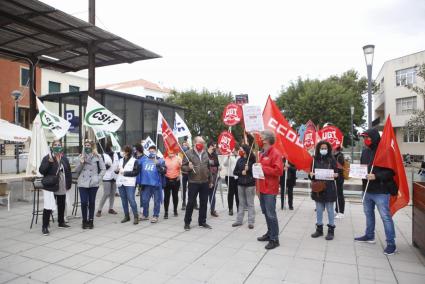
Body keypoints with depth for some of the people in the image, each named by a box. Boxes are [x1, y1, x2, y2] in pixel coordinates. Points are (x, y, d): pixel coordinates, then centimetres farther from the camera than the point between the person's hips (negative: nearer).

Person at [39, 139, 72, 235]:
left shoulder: (64, 158, 5)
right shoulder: (47, 158, -8)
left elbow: (68, 171, 11)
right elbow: (41, 171, -15)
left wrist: (69, 183, 7)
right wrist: (49, 162, -29)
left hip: (62, 187, 6)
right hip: (50, 187, -5)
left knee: (61, 205, 18)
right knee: (48, 207, -8)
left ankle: (61, 222, 34)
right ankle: (44, 226, 3)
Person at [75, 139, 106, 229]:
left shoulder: (97, 156, 2)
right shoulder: (81, 156, 8)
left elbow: (103, 169, 3)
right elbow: (76, 170, 8)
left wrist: (98, 178, -5)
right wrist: (81, 163, -8)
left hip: (93, 184, -1)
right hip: (82, 183, 1)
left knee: (92, 202, 6)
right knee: (84, 202, -1)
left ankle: (90, 221, 17)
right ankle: (84, 221, 14)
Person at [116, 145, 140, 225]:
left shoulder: (134, 161, -2)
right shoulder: (121, 160, 15)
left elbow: (136, 172, -9)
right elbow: (117, 169, 24)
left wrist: (125, 172, -11)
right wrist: (117, 170, 0)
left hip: (130, 183, -6)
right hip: (121, 183, 6)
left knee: (131, 200, -9)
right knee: (124, 200, 9)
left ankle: (136, 216, 1)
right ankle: (126, 216, 20)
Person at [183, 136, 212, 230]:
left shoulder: (205, 153, 11)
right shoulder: (189, 153, -5)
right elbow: (183, 166, -4)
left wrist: (210, 180, 18)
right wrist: (188, 167, -26)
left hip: (205, 182, 5)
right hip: (193, 182, -5)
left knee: (204, 203, 10)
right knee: (191, 203, 0)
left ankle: (202, 221, 23)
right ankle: (187, 222, 14)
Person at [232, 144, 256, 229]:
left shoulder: (252, 159, -6)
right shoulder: (239, 160, 6)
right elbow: (235, 172, 7)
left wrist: (248, 169, -21)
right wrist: (241, 172, -10)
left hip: (250, 184, -4)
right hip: (240, 184, 4)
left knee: (250, 203, 2)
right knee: (241, 203, 12)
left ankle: (251, 222, 9)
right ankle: (239, 220, 20)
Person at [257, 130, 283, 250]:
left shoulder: (275, 153, -13)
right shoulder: (262, 153, 15)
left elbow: (278, 170, -22)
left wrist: (262, 168, -19)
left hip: (270, 188, -9)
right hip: (262, 187, 9)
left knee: (271, 214, -6)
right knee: (266, 212, 16)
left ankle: (274, 239, 3)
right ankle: (270, 233, 29)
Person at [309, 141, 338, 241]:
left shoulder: (332, 159, -1)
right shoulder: (315, 159, 4)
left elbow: (336, 173, 1)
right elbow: (311, 172, 8)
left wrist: (335, 175, -20)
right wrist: (311, 174, -13)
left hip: (329, 188, -2)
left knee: (330, 209, 5)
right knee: (319, 209, 10)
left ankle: (331, 230, 16)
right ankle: (319, 229, 22)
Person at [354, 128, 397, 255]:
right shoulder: (365, 151, 7)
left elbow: (391, 171, -17)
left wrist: (376, 176, -27)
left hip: (380, 191, -8)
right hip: (367, 189, 8)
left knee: (385, 217, 0)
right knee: (368, 213, 19)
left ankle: (391, 243, 9)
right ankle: (369, 236, 34)